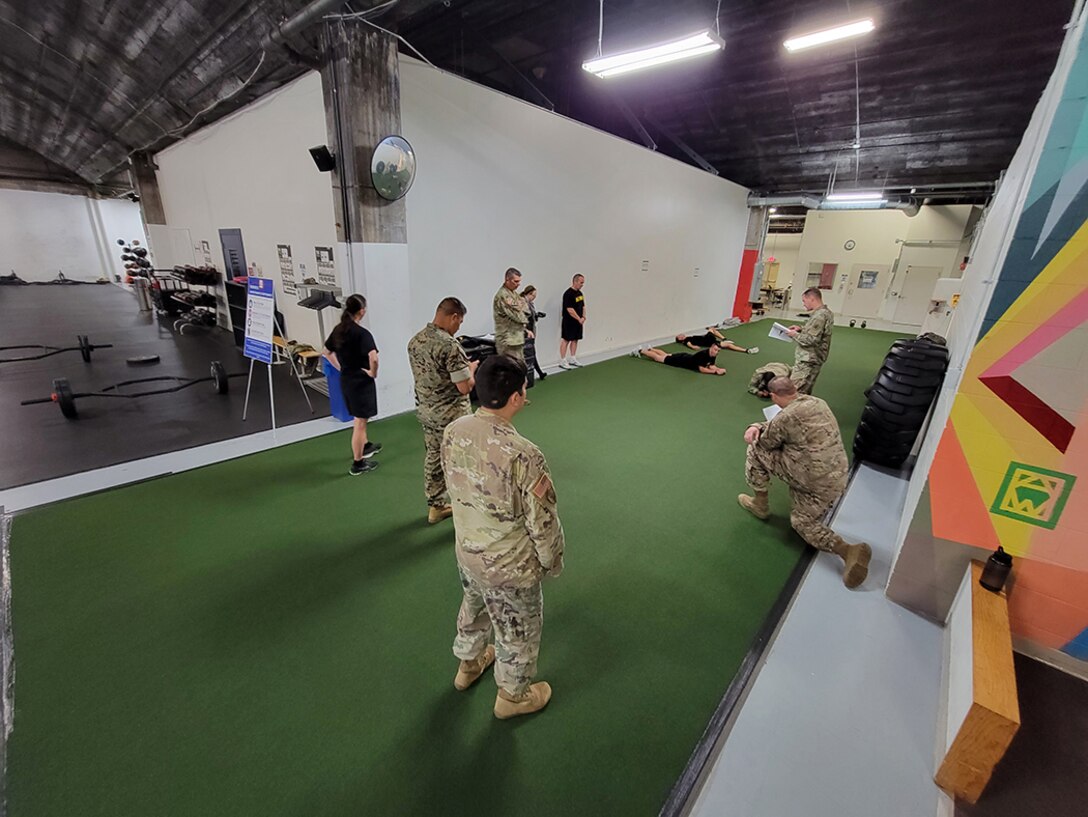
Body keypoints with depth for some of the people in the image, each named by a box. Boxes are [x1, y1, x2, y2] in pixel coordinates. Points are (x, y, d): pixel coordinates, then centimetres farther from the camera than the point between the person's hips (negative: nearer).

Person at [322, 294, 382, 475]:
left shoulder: (338, 329, 4)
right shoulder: (362, 333, -20)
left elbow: (326, 353, 15)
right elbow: (373, 358, -34)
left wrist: (340, 368, 15)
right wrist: (373, 372, -17)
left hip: (345, 380, 8)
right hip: (361, 381, -8)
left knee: (360, 417, 26)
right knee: (360, 421, 2)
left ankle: (365, 446, 45)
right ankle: (358, 463, 11)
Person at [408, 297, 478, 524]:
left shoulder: (415, 340, 3)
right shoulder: (449, 345, -24)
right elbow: (465, 386, -22)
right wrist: (471, 369, -2)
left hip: (425, 410, 8)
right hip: (451, 414, -8)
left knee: (433, 456, 19)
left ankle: (435, 506, 31)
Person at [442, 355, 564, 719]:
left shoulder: (452, 432, -14)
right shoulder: (522, 454, -35)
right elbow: (542, 520, -22)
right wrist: (552, 560, -2)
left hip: (467, 551, 6)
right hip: (509, 565, -6)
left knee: (473, 607, 33)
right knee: (518, 631, 22)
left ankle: (469, 662, 60)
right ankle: (513, 695, 48)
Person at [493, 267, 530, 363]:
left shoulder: (514, 293, 15)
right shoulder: (502, 296, -17)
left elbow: (526, 310, 14)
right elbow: (518, 316, -18)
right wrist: (525, 318, 3)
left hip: (517, 339, 10)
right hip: (509, 341, -10)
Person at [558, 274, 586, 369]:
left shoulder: (580, 293, 13)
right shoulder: (568, 294, -15)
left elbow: (583, 306, 19)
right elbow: (570, 310, -20)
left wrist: (583, 317, 3)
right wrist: (579, 319, -15)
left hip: (578, 321, 9)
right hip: (569, 322, -9)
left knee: (575, 340, 11)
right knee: (566, 340, -5)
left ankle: (573, 360, 20)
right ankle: (562, 361, -1)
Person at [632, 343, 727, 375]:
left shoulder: (713, 355, -15)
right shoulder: (702, 354, -39)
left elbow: (711, 366, -8)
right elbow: (702, 369, -40)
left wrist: (719, 369, -28)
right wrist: (716, 372, -43)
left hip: (686, 357, 7)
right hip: (680, 360, -7)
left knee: (665, 354, 29)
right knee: (658, 358, 11)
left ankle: (650, 349, 51)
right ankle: (641, 351, 27)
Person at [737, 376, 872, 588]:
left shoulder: (786, 417, -19)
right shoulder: (818, 403, 7)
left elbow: (765, 442, 0)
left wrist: (758, 432, 19)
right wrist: (757, 426, 9)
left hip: (813, 481, -8)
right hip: (837, 480, 8)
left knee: (756, 450, 5)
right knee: (803, 523, 24)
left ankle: (760, 504, 18)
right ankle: (849, 551, 2)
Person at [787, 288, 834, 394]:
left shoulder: (819, 315, -20)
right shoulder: (825, 312, 12)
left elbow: (811, 340, -24)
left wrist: (796, 335, -10)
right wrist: (801, 330, 10)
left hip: (807, 361, -11)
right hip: (810, 359, 11)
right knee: (804, 393, 17)